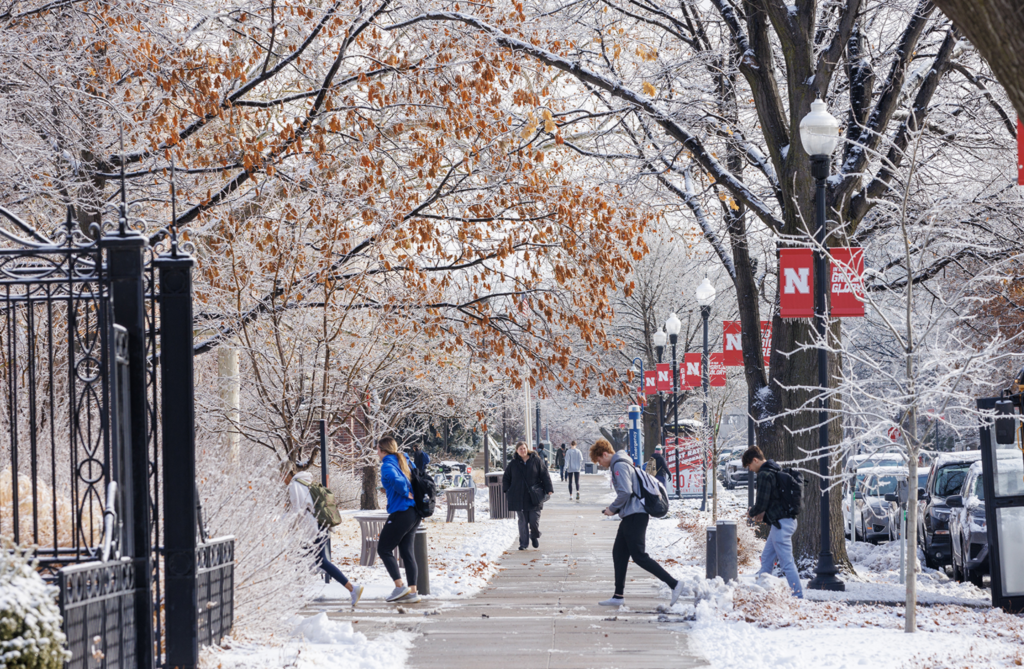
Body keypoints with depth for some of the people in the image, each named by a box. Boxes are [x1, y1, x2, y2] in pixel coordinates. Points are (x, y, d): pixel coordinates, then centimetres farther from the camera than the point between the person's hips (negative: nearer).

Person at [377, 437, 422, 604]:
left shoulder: (388, 465, -13)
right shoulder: (403, 460, 13)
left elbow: (394, 478, -34)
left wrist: (406, 493, -19)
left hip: (401, 513, -9)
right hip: (414, 512, 9)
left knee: (383, 549, 3)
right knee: (407, 550, 11)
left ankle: (400, 586, -5)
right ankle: (413, 592, 9)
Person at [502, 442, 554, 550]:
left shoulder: (536, 461, 2)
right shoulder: (513, 464, 6)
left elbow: (545, 475, 3)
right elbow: (506, 478, 16)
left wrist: (549, 489, -2)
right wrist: (507, 491, 6)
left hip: (534, 496, -1)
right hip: (519, 498, 1)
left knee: (534, 520, -2)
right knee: (523, 521, 1)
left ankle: (535, 537, 26)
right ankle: (523, 543, 8)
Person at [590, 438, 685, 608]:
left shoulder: (619, 466, -13)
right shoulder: (621, 463, 19)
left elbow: (625, 492, -22)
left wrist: (612, 508, -9)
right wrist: (615, 508, 15)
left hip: (635, 516, -11)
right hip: (630, 516, 11)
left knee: (640, 556, -11)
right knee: (619, 554, 12)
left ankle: (673, 583, -13)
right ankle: (619, 596, 16)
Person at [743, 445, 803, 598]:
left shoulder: (764, 475, -15)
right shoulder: (776, 470, 15)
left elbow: (761, 504, -18)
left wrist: (751, 513, 3)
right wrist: (763, 513, 15)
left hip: (781, 523, -10)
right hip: (787, 520, 10)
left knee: (786, 562, -8)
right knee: (767, 558, 17)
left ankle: (798, 596, -8)